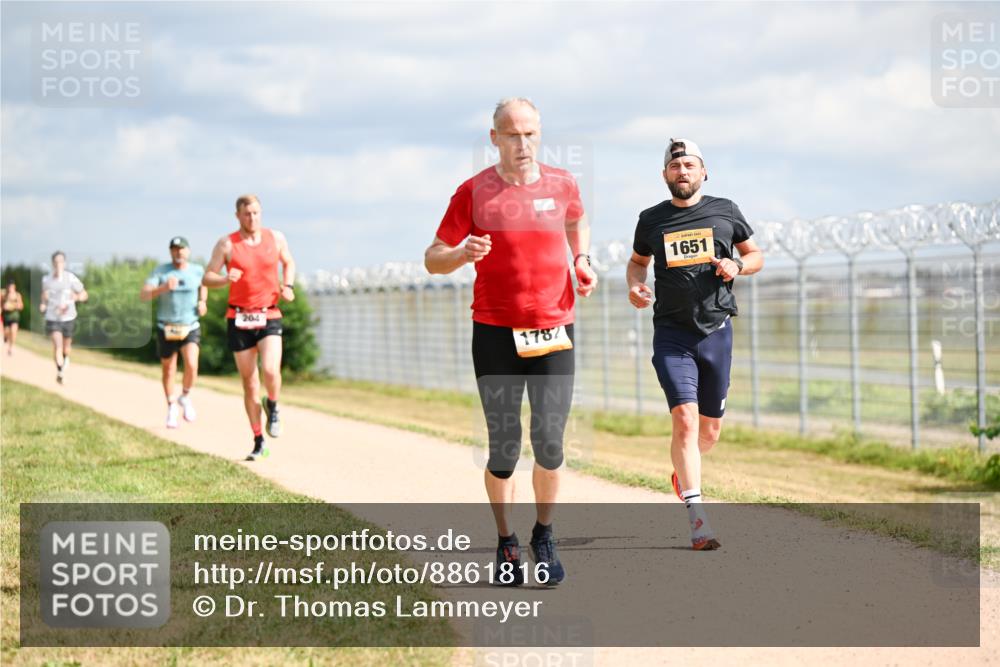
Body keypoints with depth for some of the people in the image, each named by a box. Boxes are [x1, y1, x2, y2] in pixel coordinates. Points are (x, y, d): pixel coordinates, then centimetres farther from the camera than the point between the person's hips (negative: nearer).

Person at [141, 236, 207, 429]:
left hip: (190, 327, 0)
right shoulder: (160, 271, -6)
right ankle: (172, 407, 31)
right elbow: (144, 295, -17)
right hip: (166, 328, 0)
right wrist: (164, 288, -33)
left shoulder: (198, 270, 2)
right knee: (169, 371, 10)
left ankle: (185, 397, 7)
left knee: (191, 365, -21)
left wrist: (202, 301, 8)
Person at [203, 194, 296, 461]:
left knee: (271, 371, -23)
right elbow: (207, 279, -2)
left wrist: (288, 286, 3)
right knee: (249, 383, 3)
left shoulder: (275, 238, 5)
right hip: (239, 319, 0)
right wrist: (226, 279, -23)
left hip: (269, 316, 0)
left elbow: (288, 263, 22)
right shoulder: (226, 244, -2)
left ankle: (272, 408, 10)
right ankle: (258, 442, 13)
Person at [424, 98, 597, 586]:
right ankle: (506, 541, 19)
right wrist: (463, 253, -21)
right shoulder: (474, 192, -2)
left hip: (554, 331, 2)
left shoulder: (562, 184, 5)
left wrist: (582, 262, 9)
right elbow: (433, 259, 1)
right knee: (504, 450, 1)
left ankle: (544, 535, 19)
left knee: (550, 445, -3)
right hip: (495, 332, -1)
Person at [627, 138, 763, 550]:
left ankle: (684, 473, 42)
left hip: (716, 331, 2)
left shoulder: (724, 211, 6)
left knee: (710, 430, 9)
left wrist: (737, 266, -7)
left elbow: (756, 256, 15)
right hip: (672, 334, -1)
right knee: (685, 419, -17)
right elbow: (638, 260, 23)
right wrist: (635, 286, 2)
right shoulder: (651, 220, 7)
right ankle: (696, 517, -16)